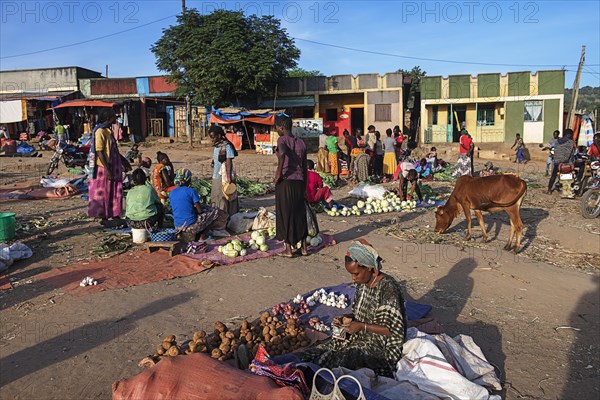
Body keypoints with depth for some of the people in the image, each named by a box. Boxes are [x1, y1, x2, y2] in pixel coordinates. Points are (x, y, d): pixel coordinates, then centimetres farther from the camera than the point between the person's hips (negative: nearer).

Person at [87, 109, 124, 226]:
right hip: (104, 168, -9)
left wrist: (120, 164, 22)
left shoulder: (108, 131, 13)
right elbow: (99, 152, -20)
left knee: (115, 192, 13)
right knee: (103, 193, 1)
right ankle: (104, 218, 10)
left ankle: (115, 215, 22)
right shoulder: (100, 131, -16)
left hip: (113, 167, 9)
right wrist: (107, 169, -22)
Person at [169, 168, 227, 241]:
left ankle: (197, 235, 18)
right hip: (191, 227, -7)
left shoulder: (171, 193, 4)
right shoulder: (191, 191, -12)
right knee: (215, 213, 11)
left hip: (178, 226, 7)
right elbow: (200, 210, -10)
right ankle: (203, 236, 7)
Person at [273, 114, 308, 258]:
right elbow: (305, 167, 14)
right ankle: (304, 247, 20)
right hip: (299, 182, 5)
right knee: (300, 214, 14)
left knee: (285, 214, 4)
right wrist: (304, 187, 20)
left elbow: (282, 153, -28)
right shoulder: (301, 143, 12)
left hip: (285, 182, -5)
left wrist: (279, 173, -20)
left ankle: (288, 249, 10)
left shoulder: (282, 140, -5)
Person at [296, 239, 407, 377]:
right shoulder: (362, 283, 3)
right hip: (361, 337, 8)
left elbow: (394, 330, -18)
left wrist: (362, 326, -21)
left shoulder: (387, 287, -21)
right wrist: (349, 319, -3)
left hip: (381, 346, -7)